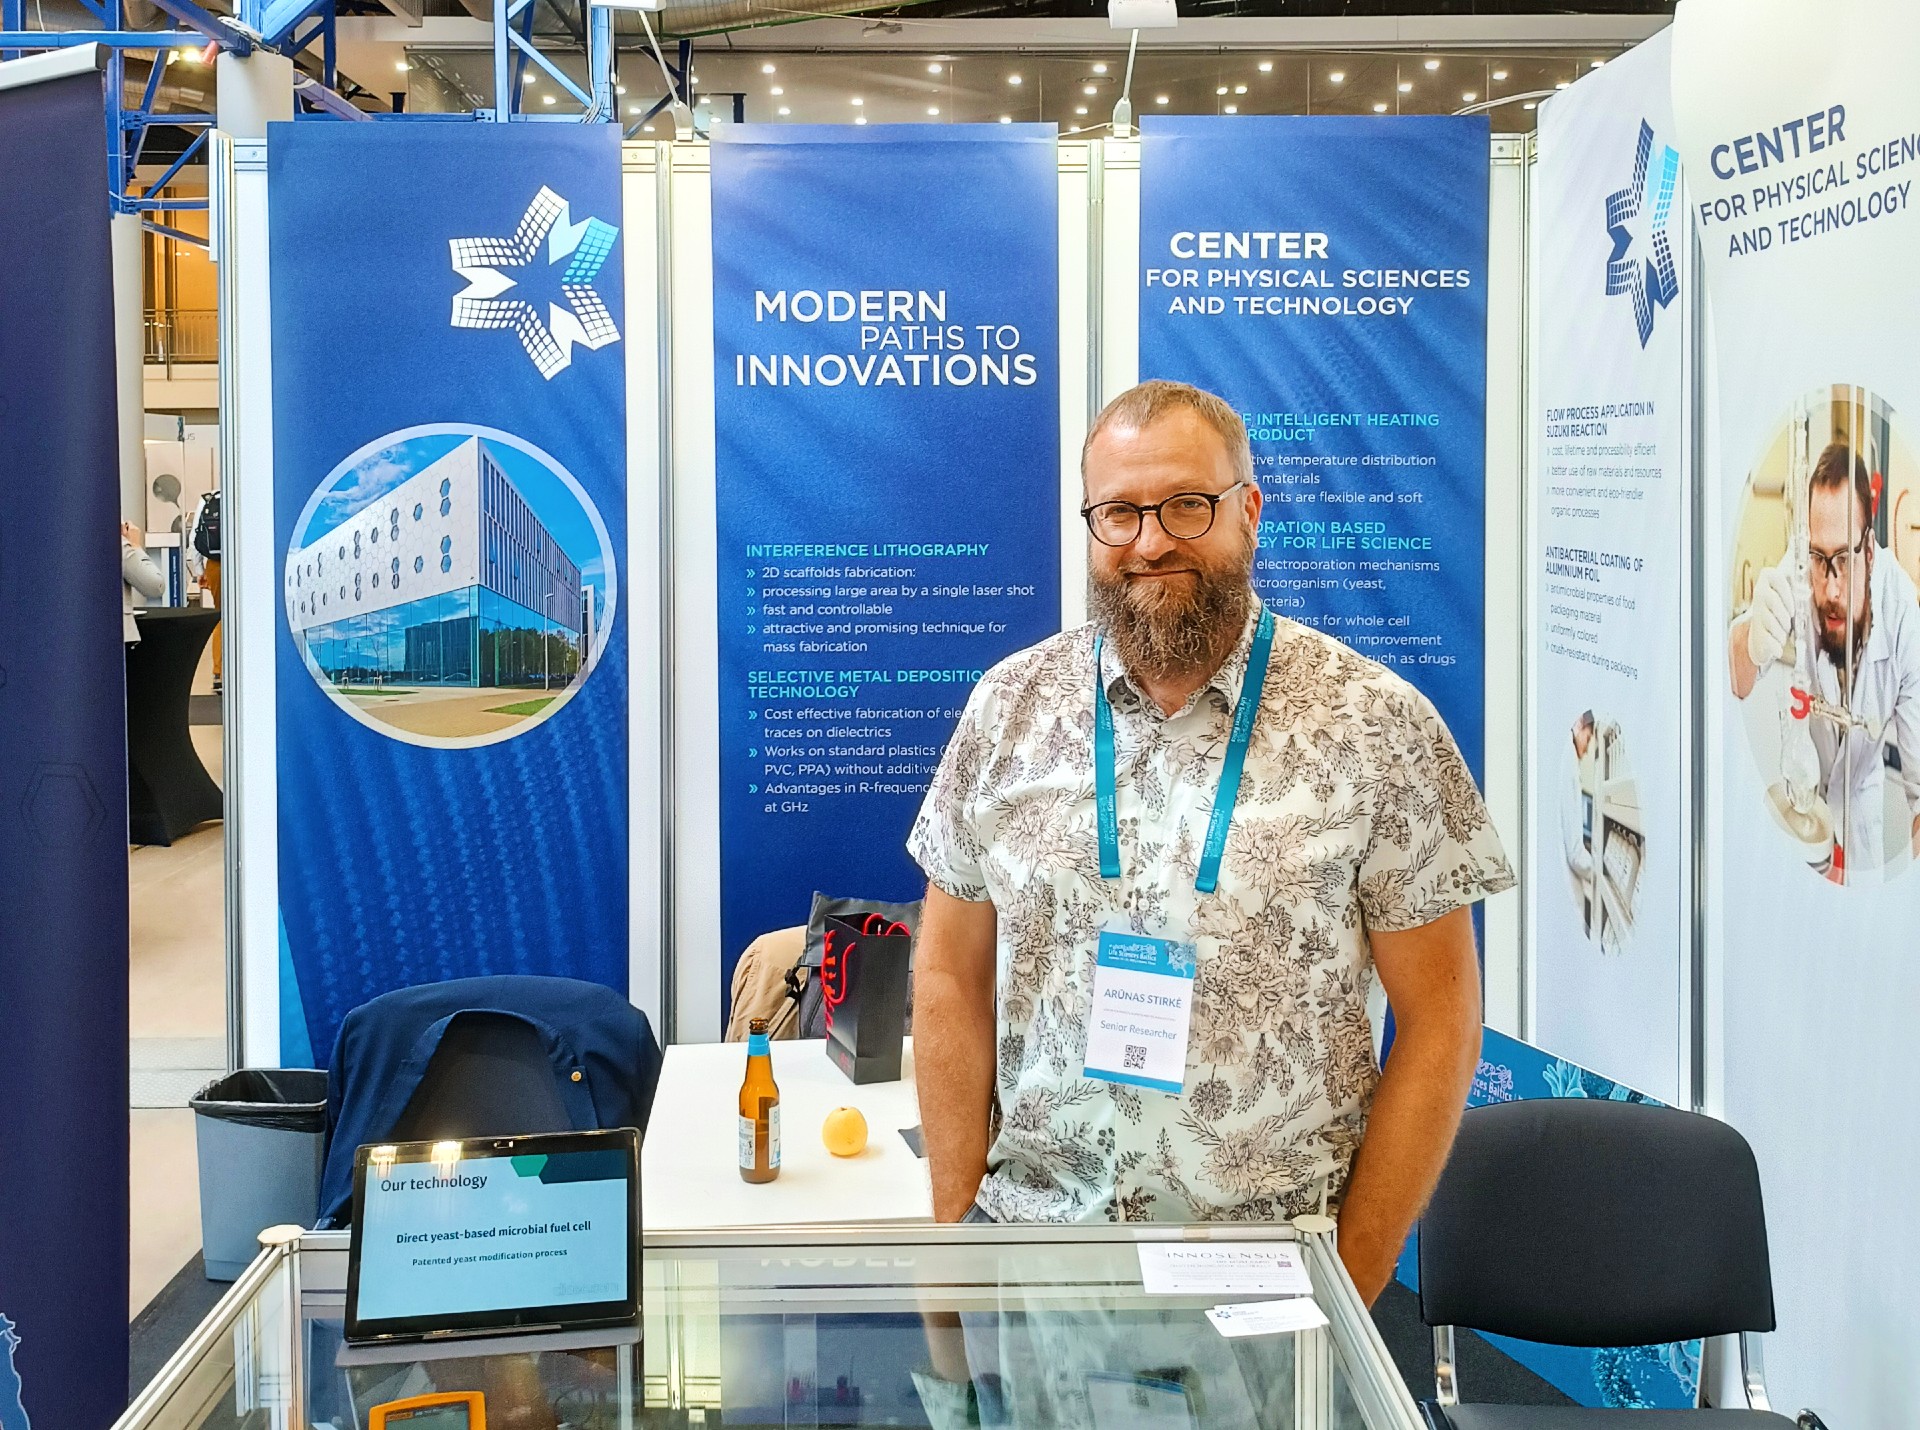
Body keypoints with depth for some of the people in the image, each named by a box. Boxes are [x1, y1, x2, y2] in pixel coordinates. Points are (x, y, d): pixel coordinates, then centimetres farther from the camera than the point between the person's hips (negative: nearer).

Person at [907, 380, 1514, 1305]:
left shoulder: (1374, 727, -7)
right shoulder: (1009, 708, 1)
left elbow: (1438, 1021, -5)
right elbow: (953, 980, 6)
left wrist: (1351, 1289, -9)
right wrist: (954, 1230, 1)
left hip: (1273, 1255, -2)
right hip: (1029, 1231, 2)